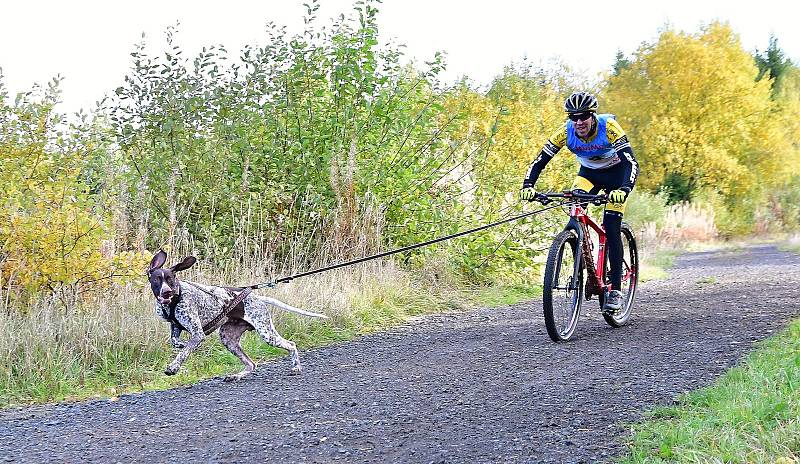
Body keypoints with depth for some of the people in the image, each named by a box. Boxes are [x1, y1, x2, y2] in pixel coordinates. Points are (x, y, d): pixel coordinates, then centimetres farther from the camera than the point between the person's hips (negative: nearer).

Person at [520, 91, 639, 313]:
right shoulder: (566, 132, -24)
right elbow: (540, 161, -22)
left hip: (616, 172, -3)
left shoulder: (608, 127, -33)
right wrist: (528, 185, -41)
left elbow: (632, 163, -39)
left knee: (611, 230, -13)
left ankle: (616, 289, -3)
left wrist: (624, 189, -58)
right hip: (589, 172, 3)